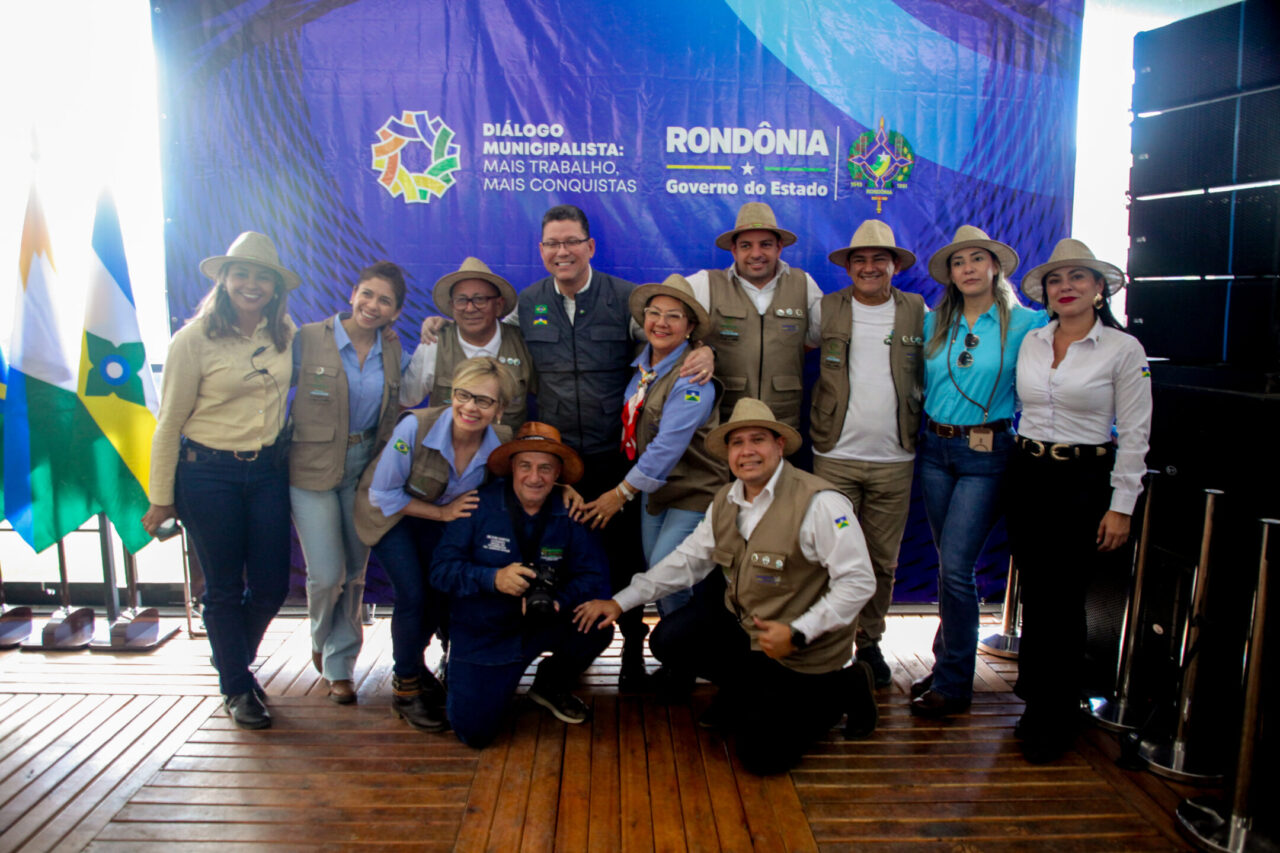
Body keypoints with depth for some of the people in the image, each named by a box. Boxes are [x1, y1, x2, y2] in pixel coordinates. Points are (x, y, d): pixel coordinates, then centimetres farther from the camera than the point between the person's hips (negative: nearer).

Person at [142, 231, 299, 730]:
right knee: (224, 589, 8)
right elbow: (170, 422, -6)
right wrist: (162, 499, -4)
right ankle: (236, 688, 29)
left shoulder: (285, 334, 0)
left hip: (268, 469, 4)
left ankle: (234, 659, 39)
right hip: (208, 473, -4)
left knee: (271, 586, 8)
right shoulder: (195, 338, -11)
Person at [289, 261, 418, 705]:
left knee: (354, 572, 11)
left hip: (366, 467, 4)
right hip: (313, 467, -4)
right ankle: (321, 640, 29)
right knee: (327, 575, -7)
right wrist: (283, 447, -8)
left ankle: (339, 666, 30)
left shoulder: (392, 348, 5)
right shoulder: (308, 339, -7)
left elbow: (409, 396, -1)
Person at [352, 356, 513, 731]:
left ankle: (413, 666, 34)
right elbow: (383, 494, -23)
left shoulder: (502, 443, -24)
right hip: (389, 512, -4)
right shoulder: (415, 426, -35)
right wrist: (441, 513, -22)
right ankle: (405, 689, 10)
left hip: (442, 516, 4)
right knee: (413, 595, -13)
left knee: (442, 591, 2)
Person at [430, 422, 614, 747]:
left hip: (545, 625, 2)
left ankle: (551, 686, 8)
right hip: (481, 634, -2)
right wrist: (493, 578, -32)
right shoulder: (479, 505, -13)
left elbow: (594, 577, -11)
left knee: (596, 629, -25)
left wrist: (558, 600, -31)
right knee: (473, 731, -13)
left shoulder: (570, 514, -6)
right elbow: (441, 568, -14)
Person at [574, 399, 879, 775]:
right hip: (739, 620, 6)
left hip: (801, 648, -6)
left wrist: (797, 634, -28)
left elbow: (858, 581, -22)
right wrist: (620, 601, -1)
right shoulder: (726, 500, 0)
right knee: (668, 640, -12)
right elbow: (688, 559, 5)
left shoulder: (819, 503, -24)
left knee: (761, 755, -6)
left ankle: (846, 687, 16)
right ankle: (751, 690, 15)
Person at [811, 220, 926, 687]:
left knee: (883, 561, 10)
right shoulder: (826, 310, 3)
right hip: (835, 456, -1)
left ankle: (870, 644, 27)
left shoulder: (918, 312, 5)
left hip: (894, 461, 1)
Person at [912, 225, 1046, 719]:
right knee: (950, 564, 12)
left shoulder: (1026, 323, -3)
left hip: (986, 454, -4)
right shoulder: (934, 323, 8)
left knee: (955, 565, -9)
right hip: (935, 449, 4)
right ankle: (948, 663, 26)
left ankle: (953, 683, 5)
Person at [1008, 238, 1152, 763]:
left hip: (1084, 480, -4)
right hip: (1027, 474, 4)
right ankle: (1035, 704, 26)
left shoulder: (1123, 349, -5)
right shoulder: (1031, 342, 7)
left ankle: (1055, 720, 17)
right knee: (1033, 596, 10)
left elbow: (1134, 434, -5)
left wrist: (1121, 507, -8)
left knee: (1063, 601, 0)